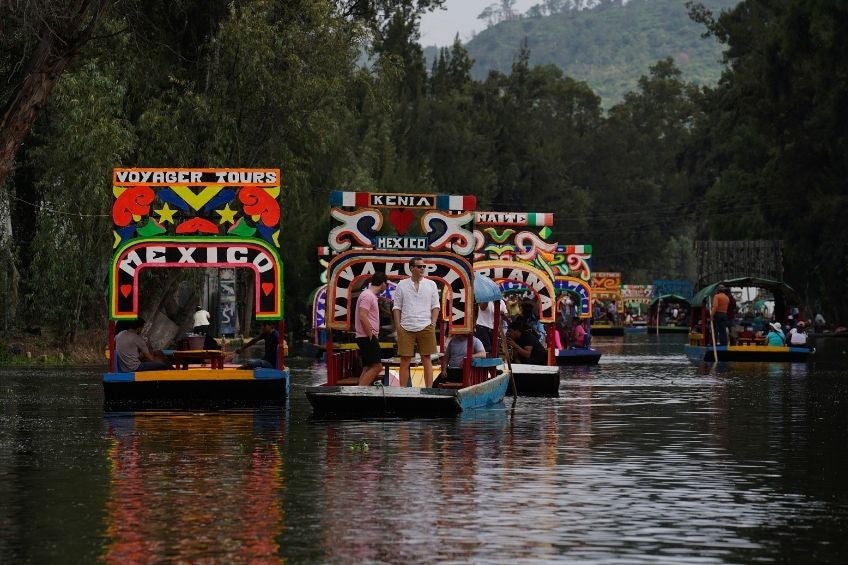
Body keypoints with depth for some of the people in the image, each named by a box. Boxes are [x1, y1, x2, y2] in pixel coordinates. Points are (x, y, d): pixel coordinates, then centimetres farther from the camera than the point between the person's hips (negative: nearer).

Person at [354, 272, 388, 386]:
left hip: (370, 338, 10)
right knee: (376, 366, -13)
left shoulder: (372, 296, 18)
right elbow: (363, 317, -22)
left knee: (368, 368, 8)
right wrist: (371, 336, -19)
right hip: (367, 338, -10)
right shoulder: (367, 296, -13)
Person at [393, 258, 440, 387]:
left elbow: (435, 306, 8)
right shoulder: (402, 285, 6)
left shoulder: (431, 284, 8)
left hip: (425, 327, 0)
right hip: (406, 328, 0)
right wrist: (398, 325, -3)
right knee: (405, 361, 1)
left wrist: (433, 324, -3)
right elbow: (397, 307, 6)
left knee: (426, 359, 1)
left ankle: (429, 390, 2)